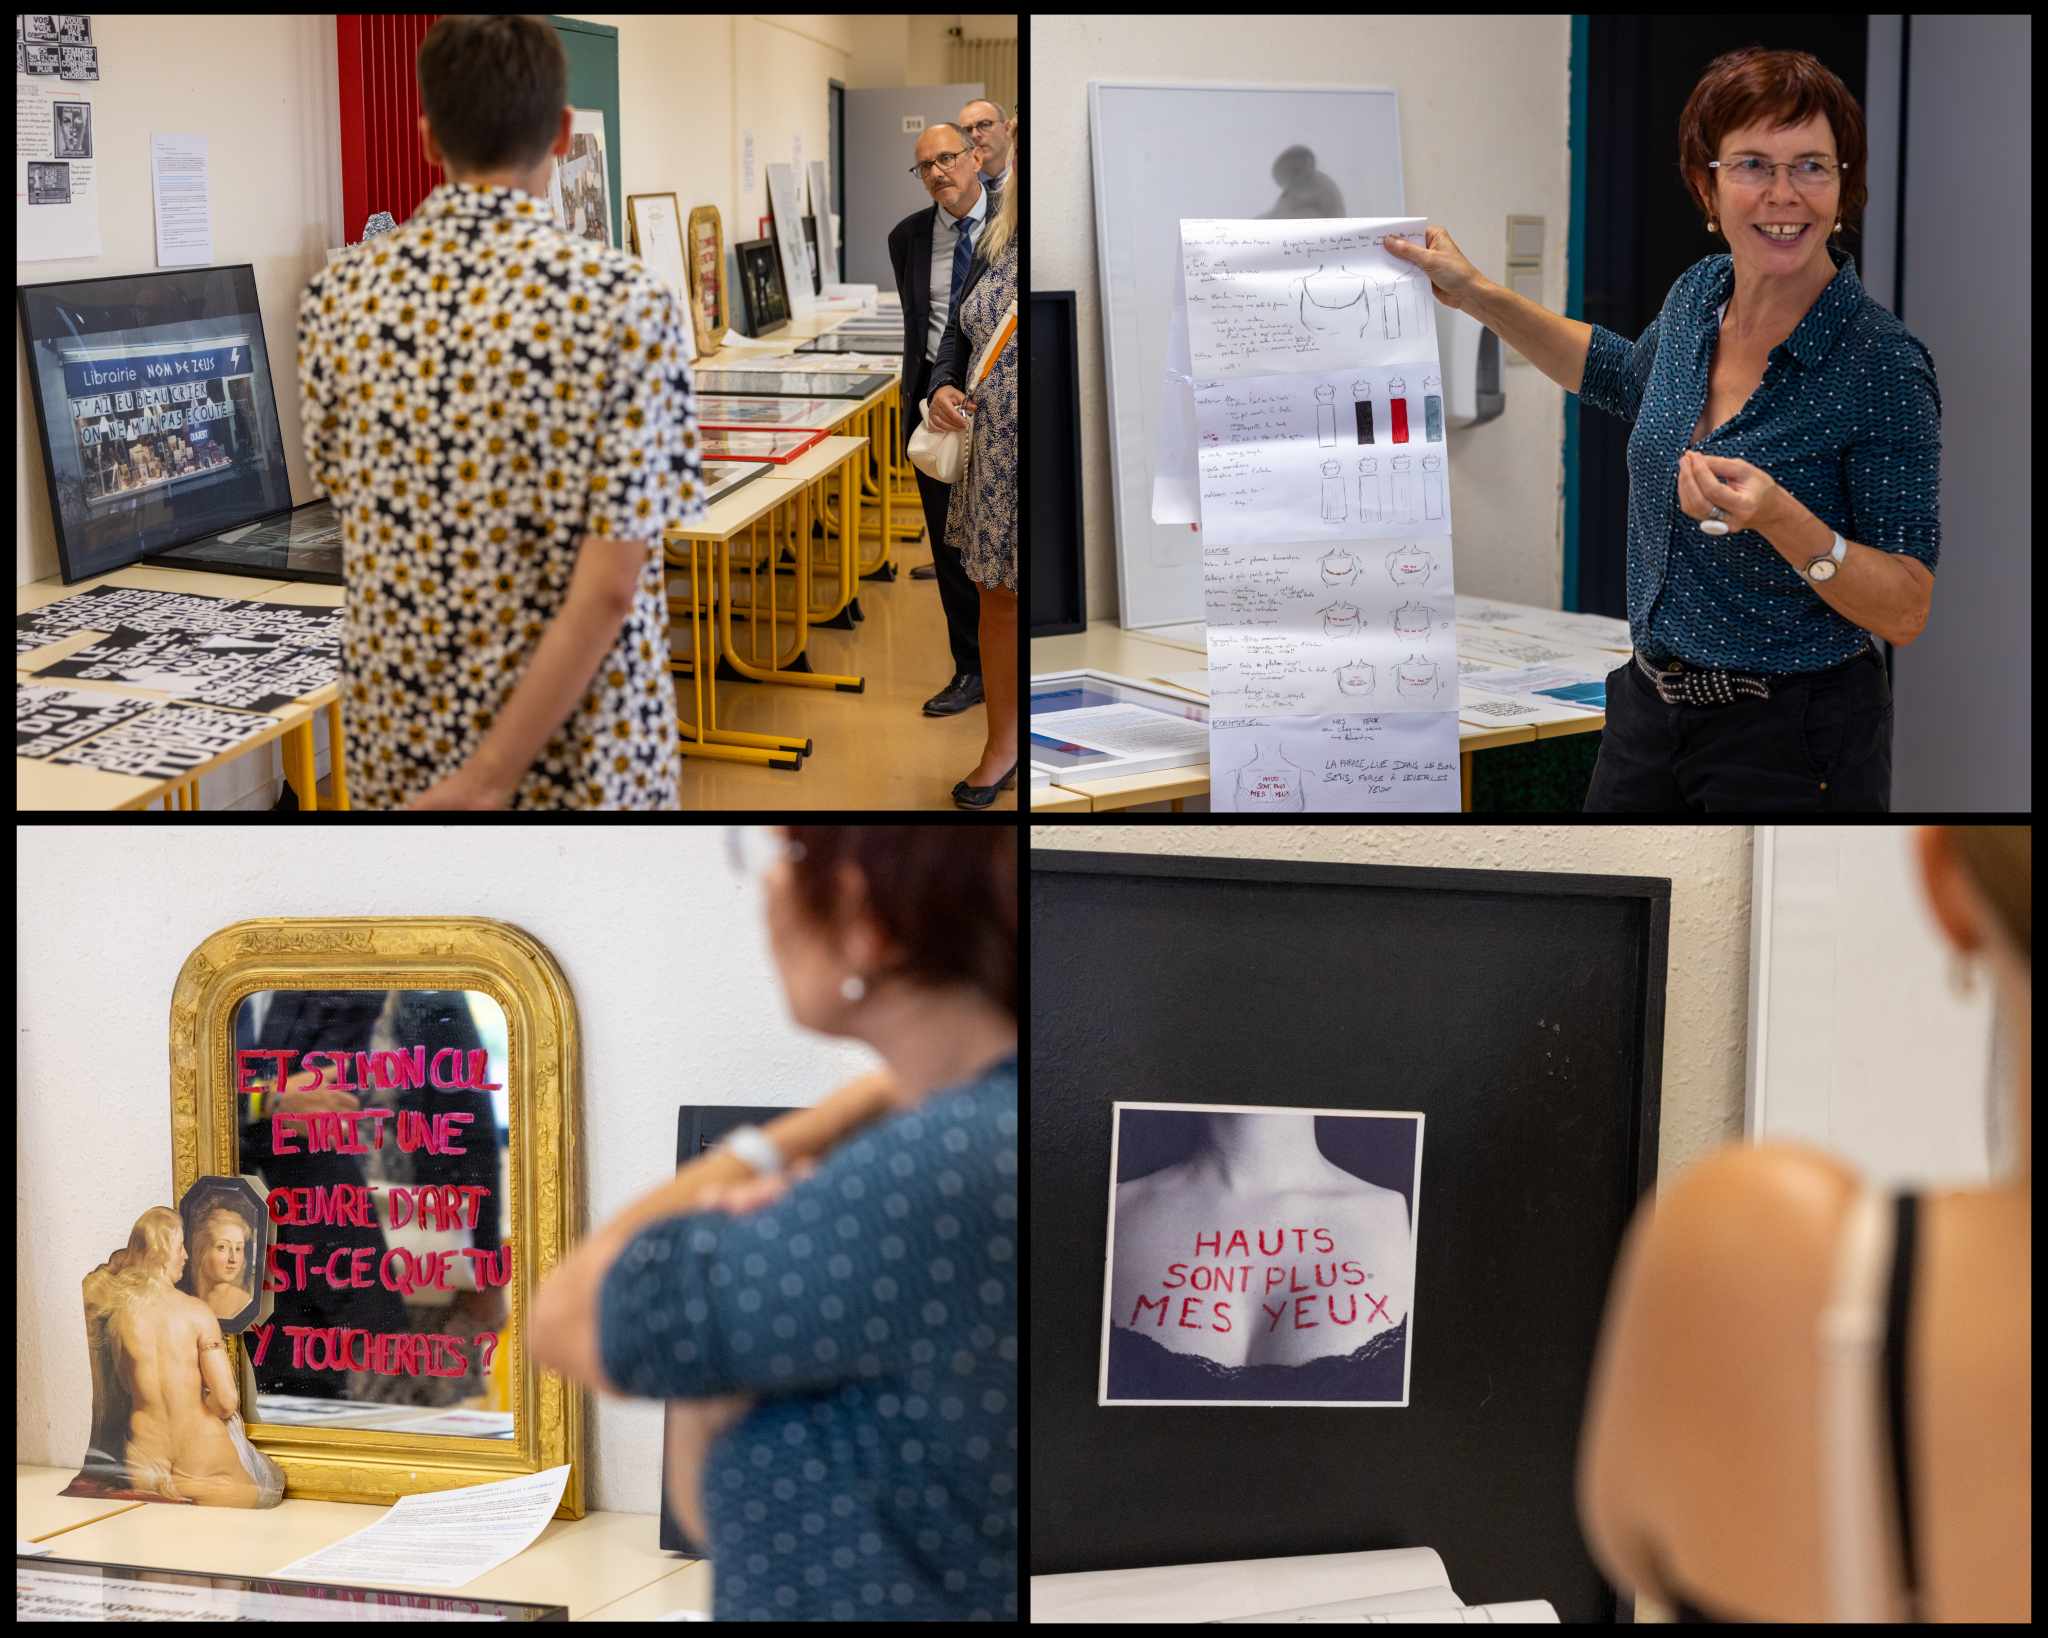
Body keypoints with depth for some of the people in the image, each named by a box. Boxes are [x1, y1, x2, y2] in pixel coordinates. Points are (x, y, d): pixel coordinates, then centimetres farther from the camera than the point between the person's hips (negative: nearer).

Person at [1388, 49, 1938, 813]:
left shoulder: (1882, 364, -18)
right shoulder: (1699, 295, 0)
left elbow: (1905, 613, -17)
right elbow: (1622, 374, 25)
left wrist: (1781, 519, -32)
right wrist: (1475, 294, 18)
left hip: (1792, 745, -6)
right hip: (1651, 711, 6)